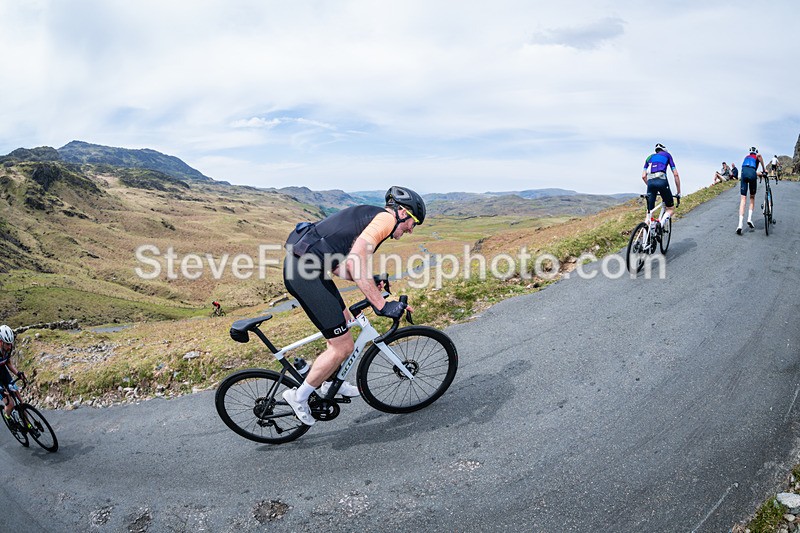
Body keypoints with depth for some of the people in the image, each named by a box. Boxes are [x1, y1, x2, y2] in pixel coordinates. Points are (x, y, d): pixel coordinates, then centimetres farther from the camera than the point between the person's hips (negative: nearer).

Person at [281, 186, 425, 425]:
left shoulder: (369, 215, 24)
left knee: (345, 321, 26)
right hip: (305, 272, -11)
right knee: (343, 347, -3)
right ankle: (299, 396, 16)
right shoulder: (386, 217, -6)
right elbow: (354, 262, -22)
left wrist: (370, 282, 19)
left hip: (298, 264, 11)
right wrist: (381, 305, -20)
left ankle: (330, 383, 41)